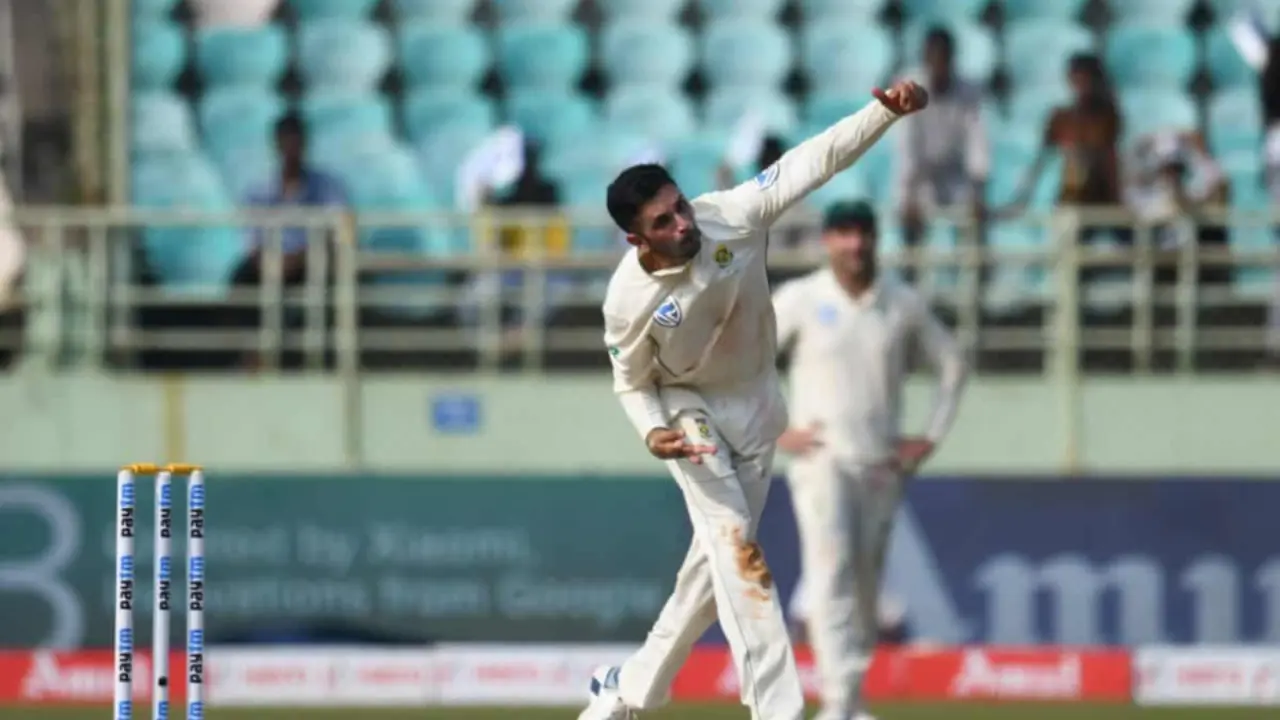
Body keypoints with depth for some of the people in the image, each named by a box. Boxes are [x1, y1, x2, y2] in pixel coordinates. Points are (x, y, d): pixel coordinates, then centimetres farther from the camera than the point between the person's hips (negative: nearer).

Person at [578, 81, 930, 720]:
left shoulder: (730, 217, -24)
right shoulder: (629, 301, -26)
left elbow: (814, 162, -28)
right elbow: (632, 382, -9)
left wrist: (885, 111, -40)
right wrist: (651, 434, -29)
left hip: (755, 402, 4)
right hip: (690, 410, -4)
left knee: (718, 556, 11)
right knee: (736, 544, -18)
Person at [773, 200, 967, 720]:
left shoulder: (904, 304, 3)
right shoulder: (800, 300, -4)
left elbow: (951, 364, 15)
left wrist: (932, 436, 7)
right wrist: (775, 433, -5)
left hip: (883, 464, 3)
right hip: (822, 459, -3)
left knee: (866, 585, 6)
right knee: (831, 575, -17)